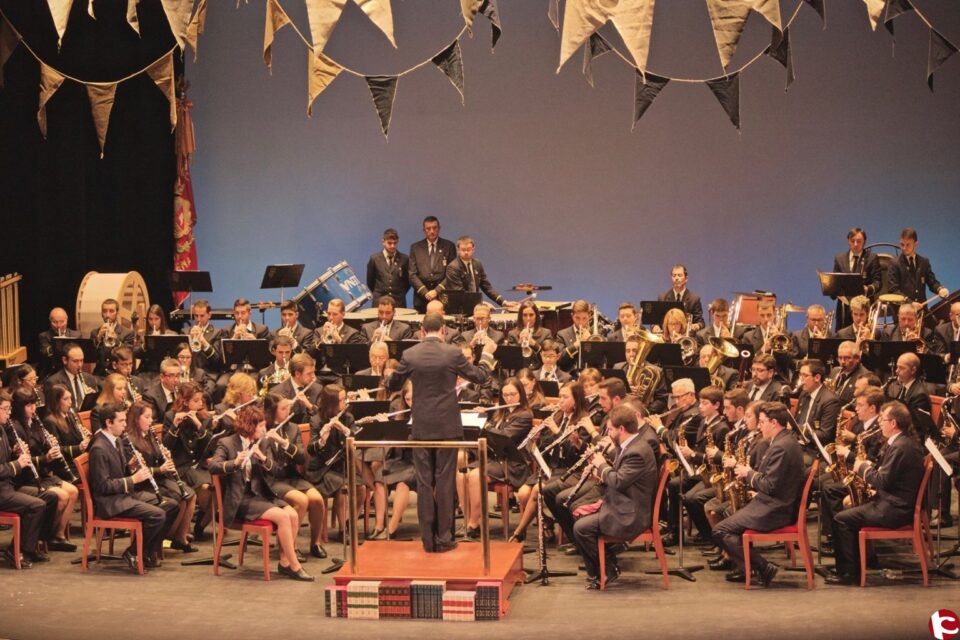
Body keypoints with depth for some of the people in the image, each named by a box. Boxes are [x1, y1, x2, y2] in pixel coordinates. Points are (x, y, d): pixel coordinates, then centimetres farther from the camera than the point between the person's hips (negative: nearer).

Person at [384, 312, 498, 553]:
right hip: (447, 427, -1)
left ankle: (428, 539, 8)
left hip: (421, 428, 1)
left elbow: (392, 385, 9)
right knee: (445, 483, 4)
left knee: (424, 482, 6)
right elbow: (480, 376, 5)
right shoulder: (452, 353, -8)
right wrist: (487, 354, 22)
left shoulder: (410, 355, -4)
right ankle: (443, 538, 5)